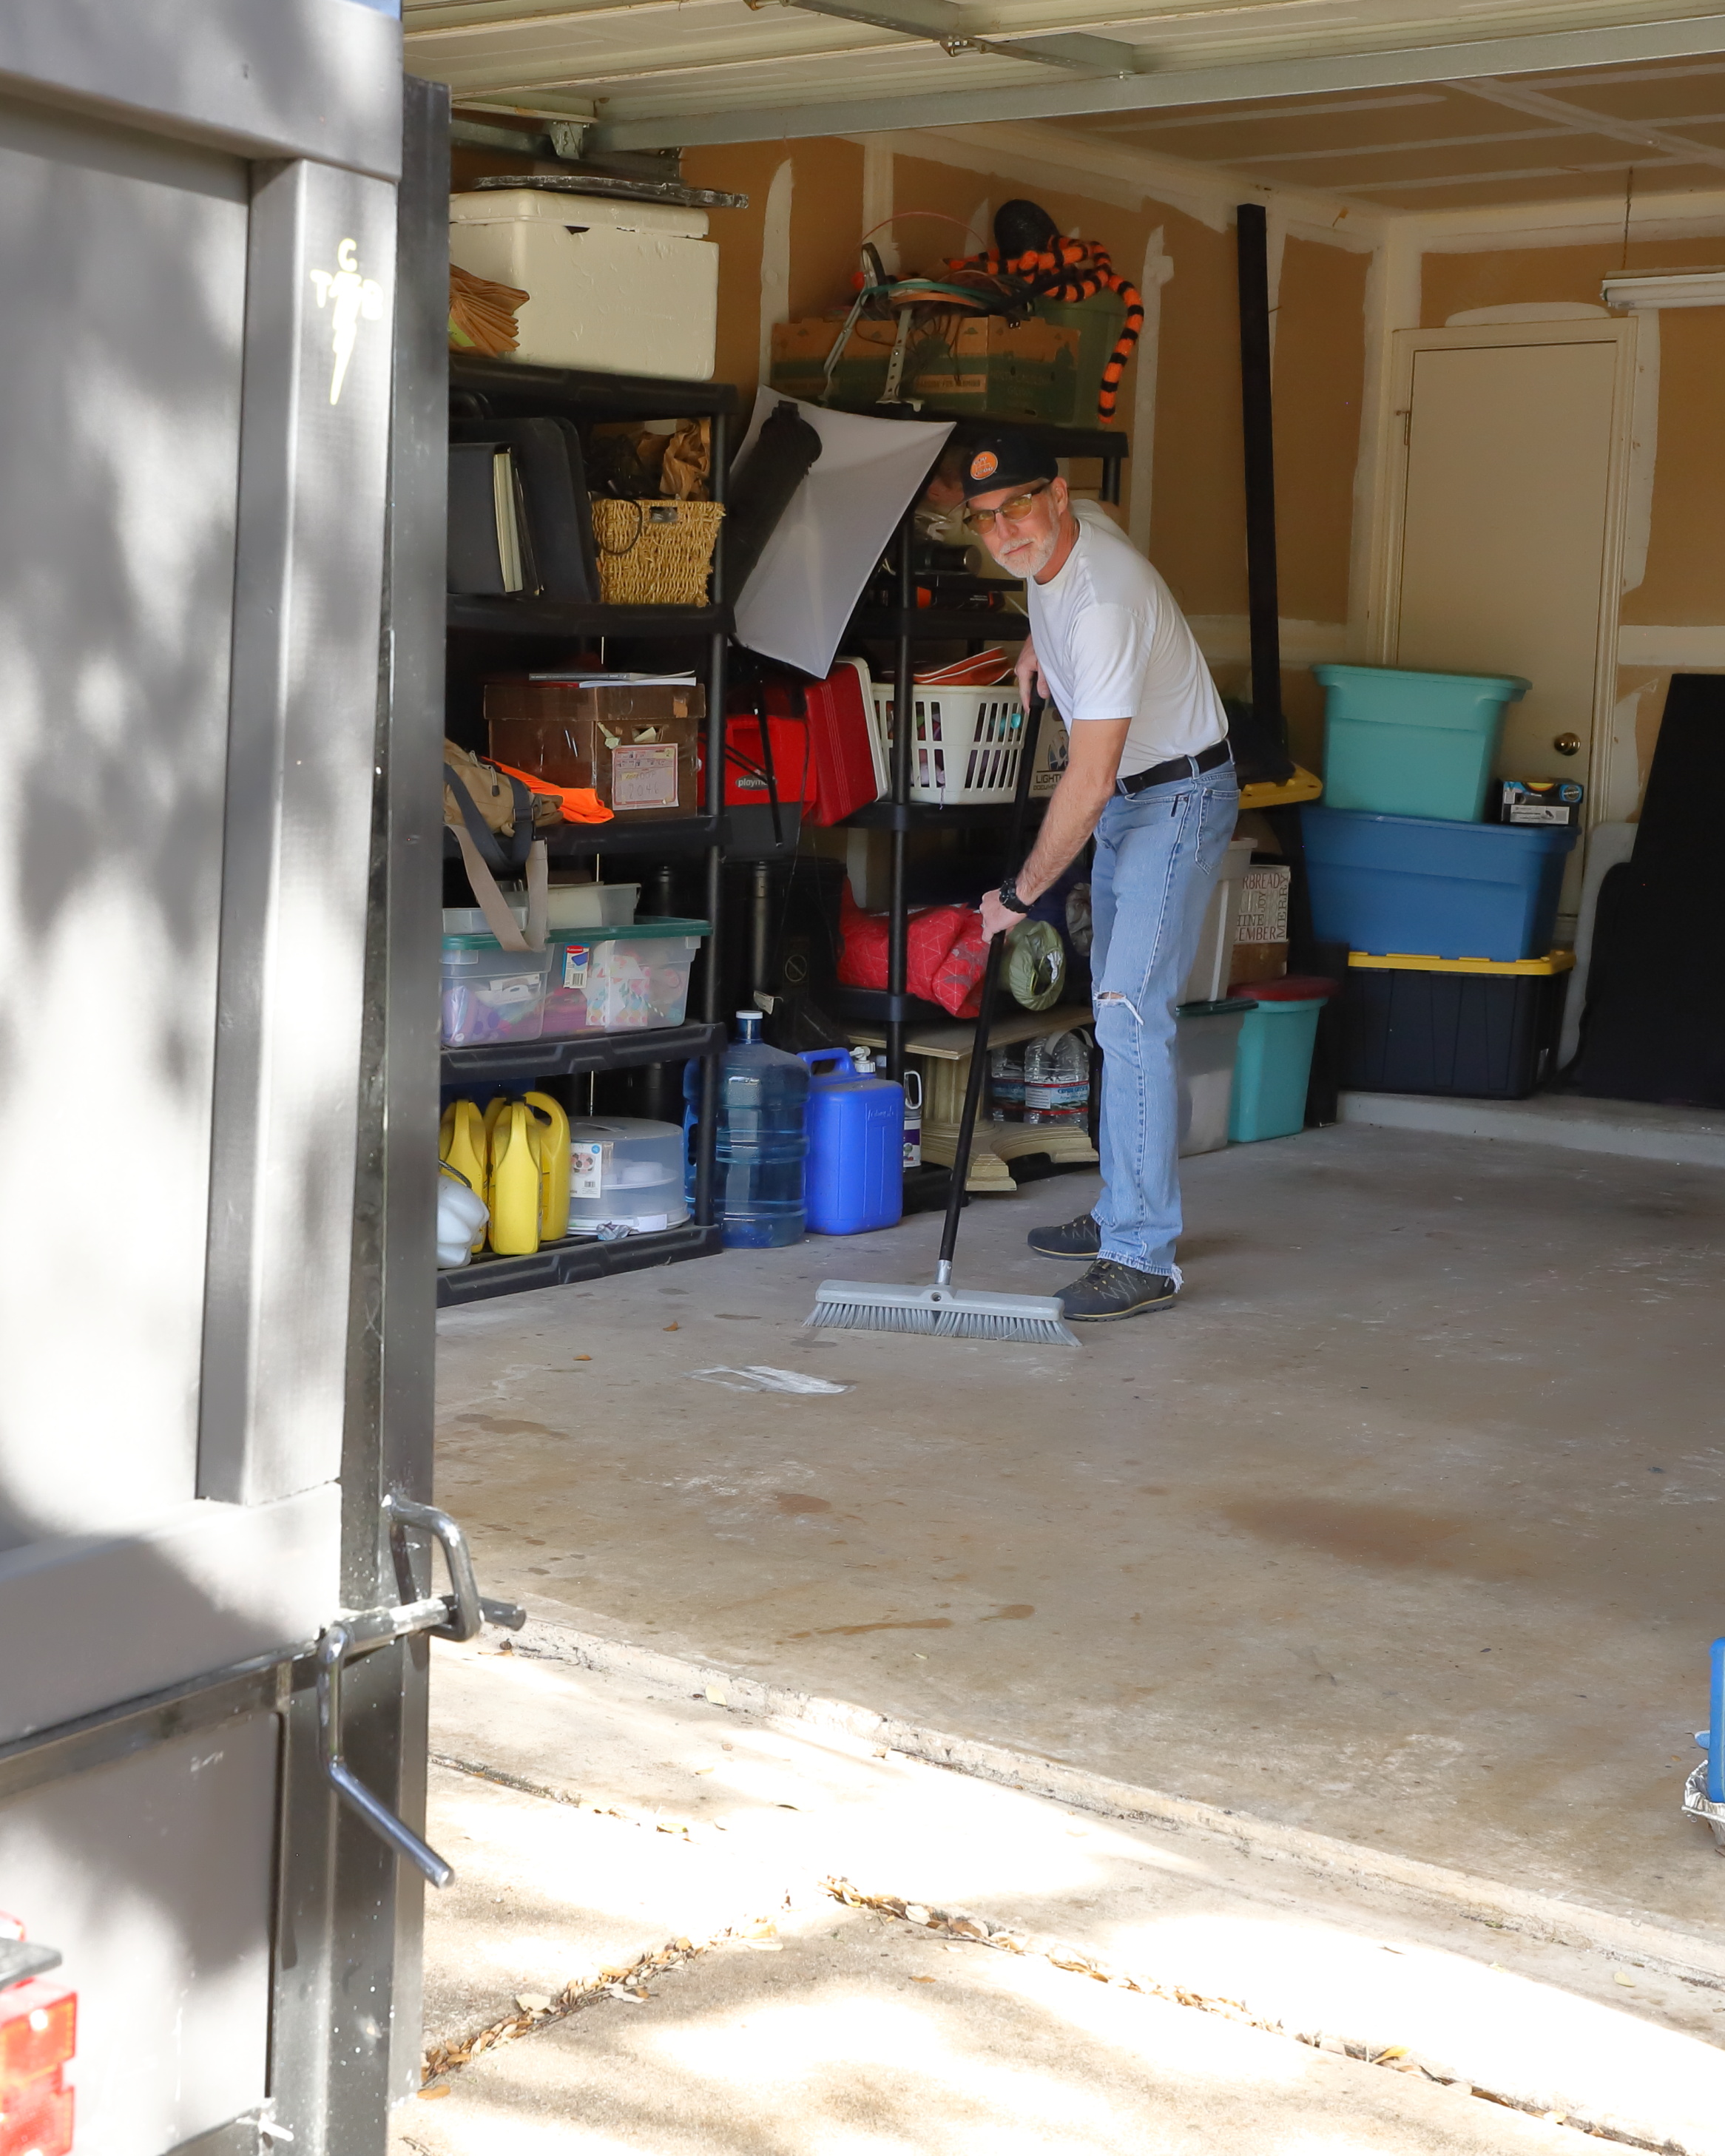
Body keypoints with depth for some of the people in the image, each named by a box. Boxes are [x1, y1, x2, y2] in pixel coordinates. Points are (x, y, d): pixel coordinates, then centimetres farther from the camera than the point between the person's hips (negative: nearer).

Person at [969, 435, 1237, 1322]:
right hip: (1127, 794, 10)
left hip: (1180, 796, -10)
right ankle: (1123, 1212, 27)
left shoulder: (1104, 604, -31)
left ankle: (1142, 1258, -17)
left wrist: (1019, 893, -22)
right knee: (1116, 1010, 16)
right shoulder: (1053, 544, -2)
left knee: (1132, 1016, -17)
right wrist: (1036, 643, 14)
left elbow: (1088, 782, -30)